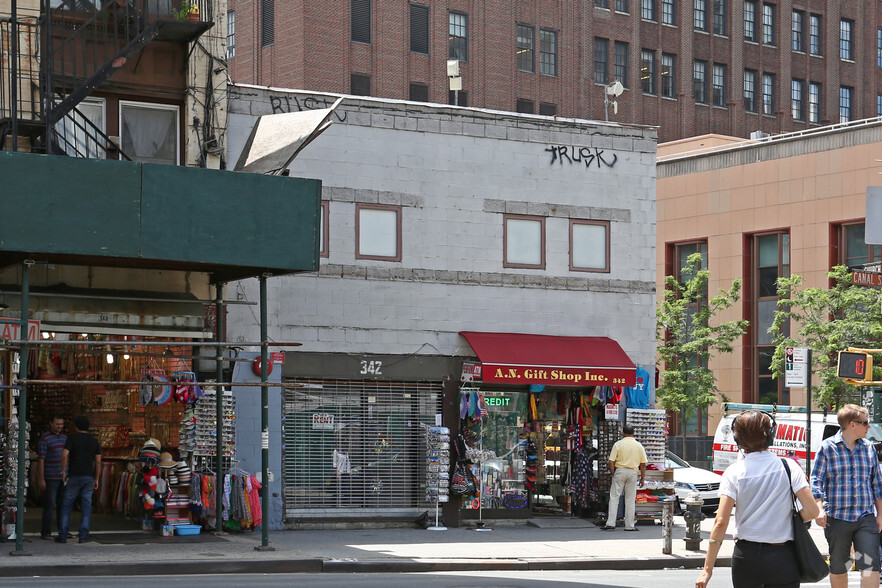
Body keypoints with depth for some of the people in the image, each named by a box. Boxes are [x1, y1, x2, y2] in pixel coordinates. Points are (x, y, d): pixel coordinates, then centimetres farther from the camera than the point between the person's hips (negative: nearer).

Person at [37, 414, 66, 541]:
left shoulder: (64, 437, 13)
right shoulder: (45, 439, -8)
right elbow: (41, 459, -10)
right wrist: (41, 479, -15)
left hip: (64, 477, 6)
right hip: (50, 478, -6)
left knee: (63, 504, 8)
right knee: (49, 504, -5)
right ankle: (45, 532, 0)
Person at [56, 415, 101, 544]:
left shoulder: (72, 438, -2)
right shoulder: (94, 441, 7)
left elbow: (64, 455, -15)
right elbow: (98, 462, 4)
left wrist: (63, 472, -4)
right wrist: (96, 479, 9)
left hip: (74, 476, -2)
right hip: (89, 477, 2)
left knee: (66, 506, 4)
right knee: (86, 506, 5)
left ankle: (62, 535, 2)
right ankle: (83, 535, 2)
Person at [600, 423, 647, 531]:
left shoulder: (618, 444, -2)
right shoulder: (639, 446, 5)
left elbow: (611, 462, -7)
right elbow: (643, 464, 6)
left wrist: (613, 474, 3)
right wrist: (642, 478, 13)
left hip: (620, 471, -2)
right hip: (633, 472, 2)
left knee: (614, 498, 1)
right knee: (630, 500, 7)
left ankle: (610, 522, -7)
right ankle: (630, 525, 7)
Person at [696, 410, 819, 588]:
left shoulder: (734, 472, -4)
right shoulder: (788, 467, -4)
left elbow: (720, 523, -9)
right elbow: (812, 511, -8)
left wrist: (708, 568, -6)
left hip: (746, 557, 1)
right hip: (782, 558, -1)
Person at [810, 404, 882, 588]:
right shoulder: (827, 447, -3)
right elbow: (816, 481, -3)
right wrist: (820, 509, -15)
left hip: (866, 518, 2)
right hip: (837, 517, -2)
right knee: (838, 567, 9)